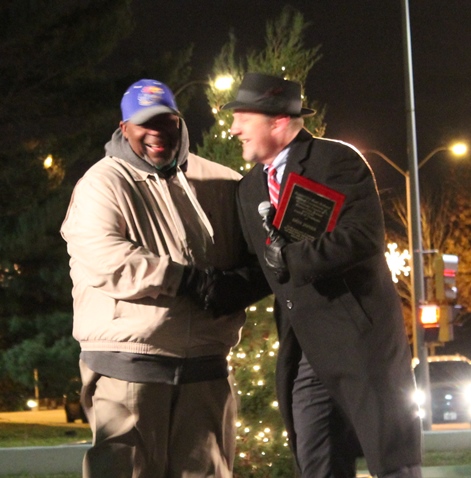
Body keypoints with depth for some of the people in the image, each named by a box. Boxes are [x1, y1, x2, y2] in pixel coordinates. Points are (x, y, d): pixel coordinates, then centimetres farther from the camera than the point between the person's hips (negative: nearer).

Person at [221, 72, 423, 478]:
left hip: (360, 337, -7)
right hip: (302, 350, 7)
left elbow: (365, 236, -19)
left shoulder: (337, 160, -7)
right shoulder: (250, 188, 16)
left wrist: (290, 257, -19)